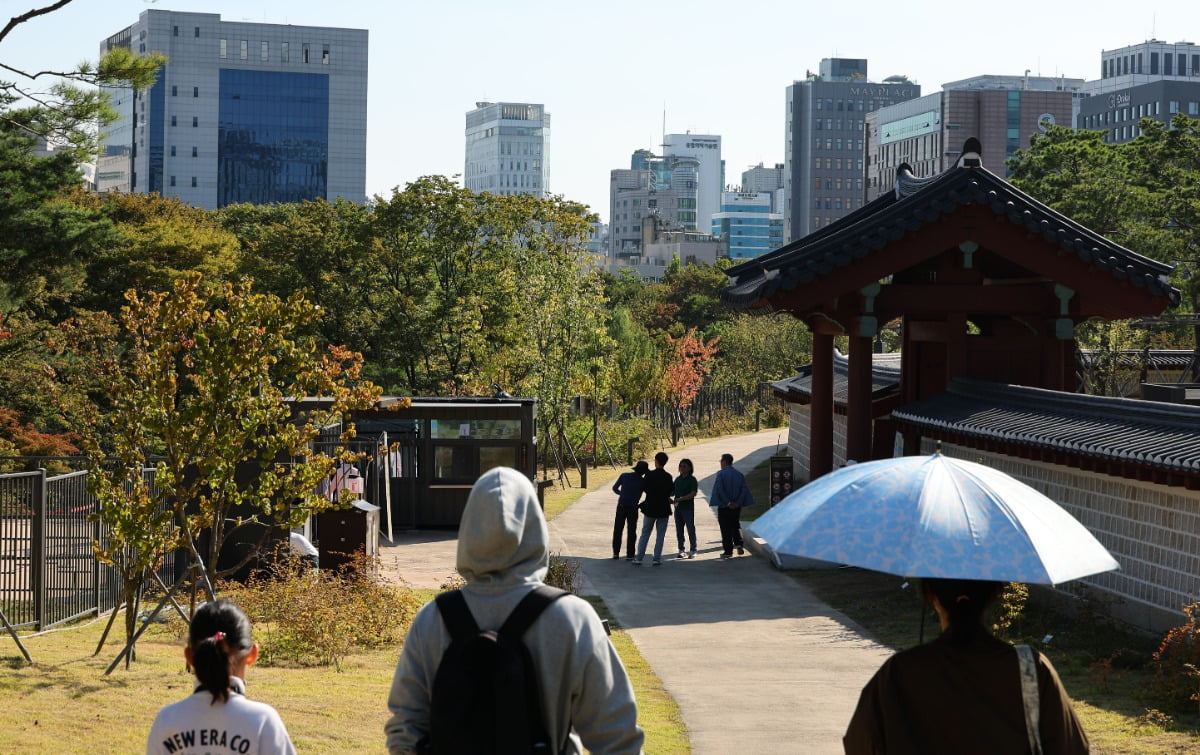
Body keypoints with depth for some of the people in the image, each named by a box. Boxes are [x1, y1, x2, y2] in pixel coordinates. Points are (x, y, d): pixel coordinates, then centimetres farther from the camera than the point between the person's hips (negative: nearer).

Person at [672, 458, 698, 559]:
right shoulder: (678, 479, 12)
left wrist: (680, 499, -21)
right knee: (679, 530, 7)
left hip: (688, 508, -6)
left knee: (690, 529, -3)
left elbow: (693, 494, -15)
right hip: (678, 508, 6)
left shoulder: (692, 479, -6)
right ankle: (681, 550, 14)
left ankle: (693, 550, 4)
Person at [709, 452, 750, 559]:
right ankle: (738, 544, -2)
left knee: (726, 529, 3)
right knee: (735, 526, 19)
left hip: (724, 506, -4)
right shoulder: (740, 475, 5)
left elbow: (720, 489, -19)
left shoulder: (721, 474, -9)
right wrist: (737, 503, -5)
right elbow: (744, 489, -1)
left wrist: (727, 502, -16)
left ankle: (728, 551, 5)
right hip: (736, 506, 4)